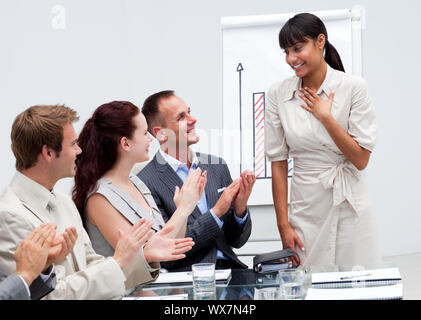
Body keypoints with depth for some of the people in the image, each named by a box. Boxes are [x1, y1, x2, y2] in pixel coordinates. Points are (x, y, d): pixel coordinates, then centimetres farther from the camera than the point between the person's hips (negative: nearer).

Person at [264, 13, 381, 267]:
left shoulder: (353, 87, -5)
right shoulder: (278, 94, 0)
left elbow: (361, 160, -7)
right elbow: (278, 163, 2)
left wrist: (325, 117, -12)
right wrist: (283, 225, -1)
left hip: (350, 206, -1)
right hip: (306, 210, 1)